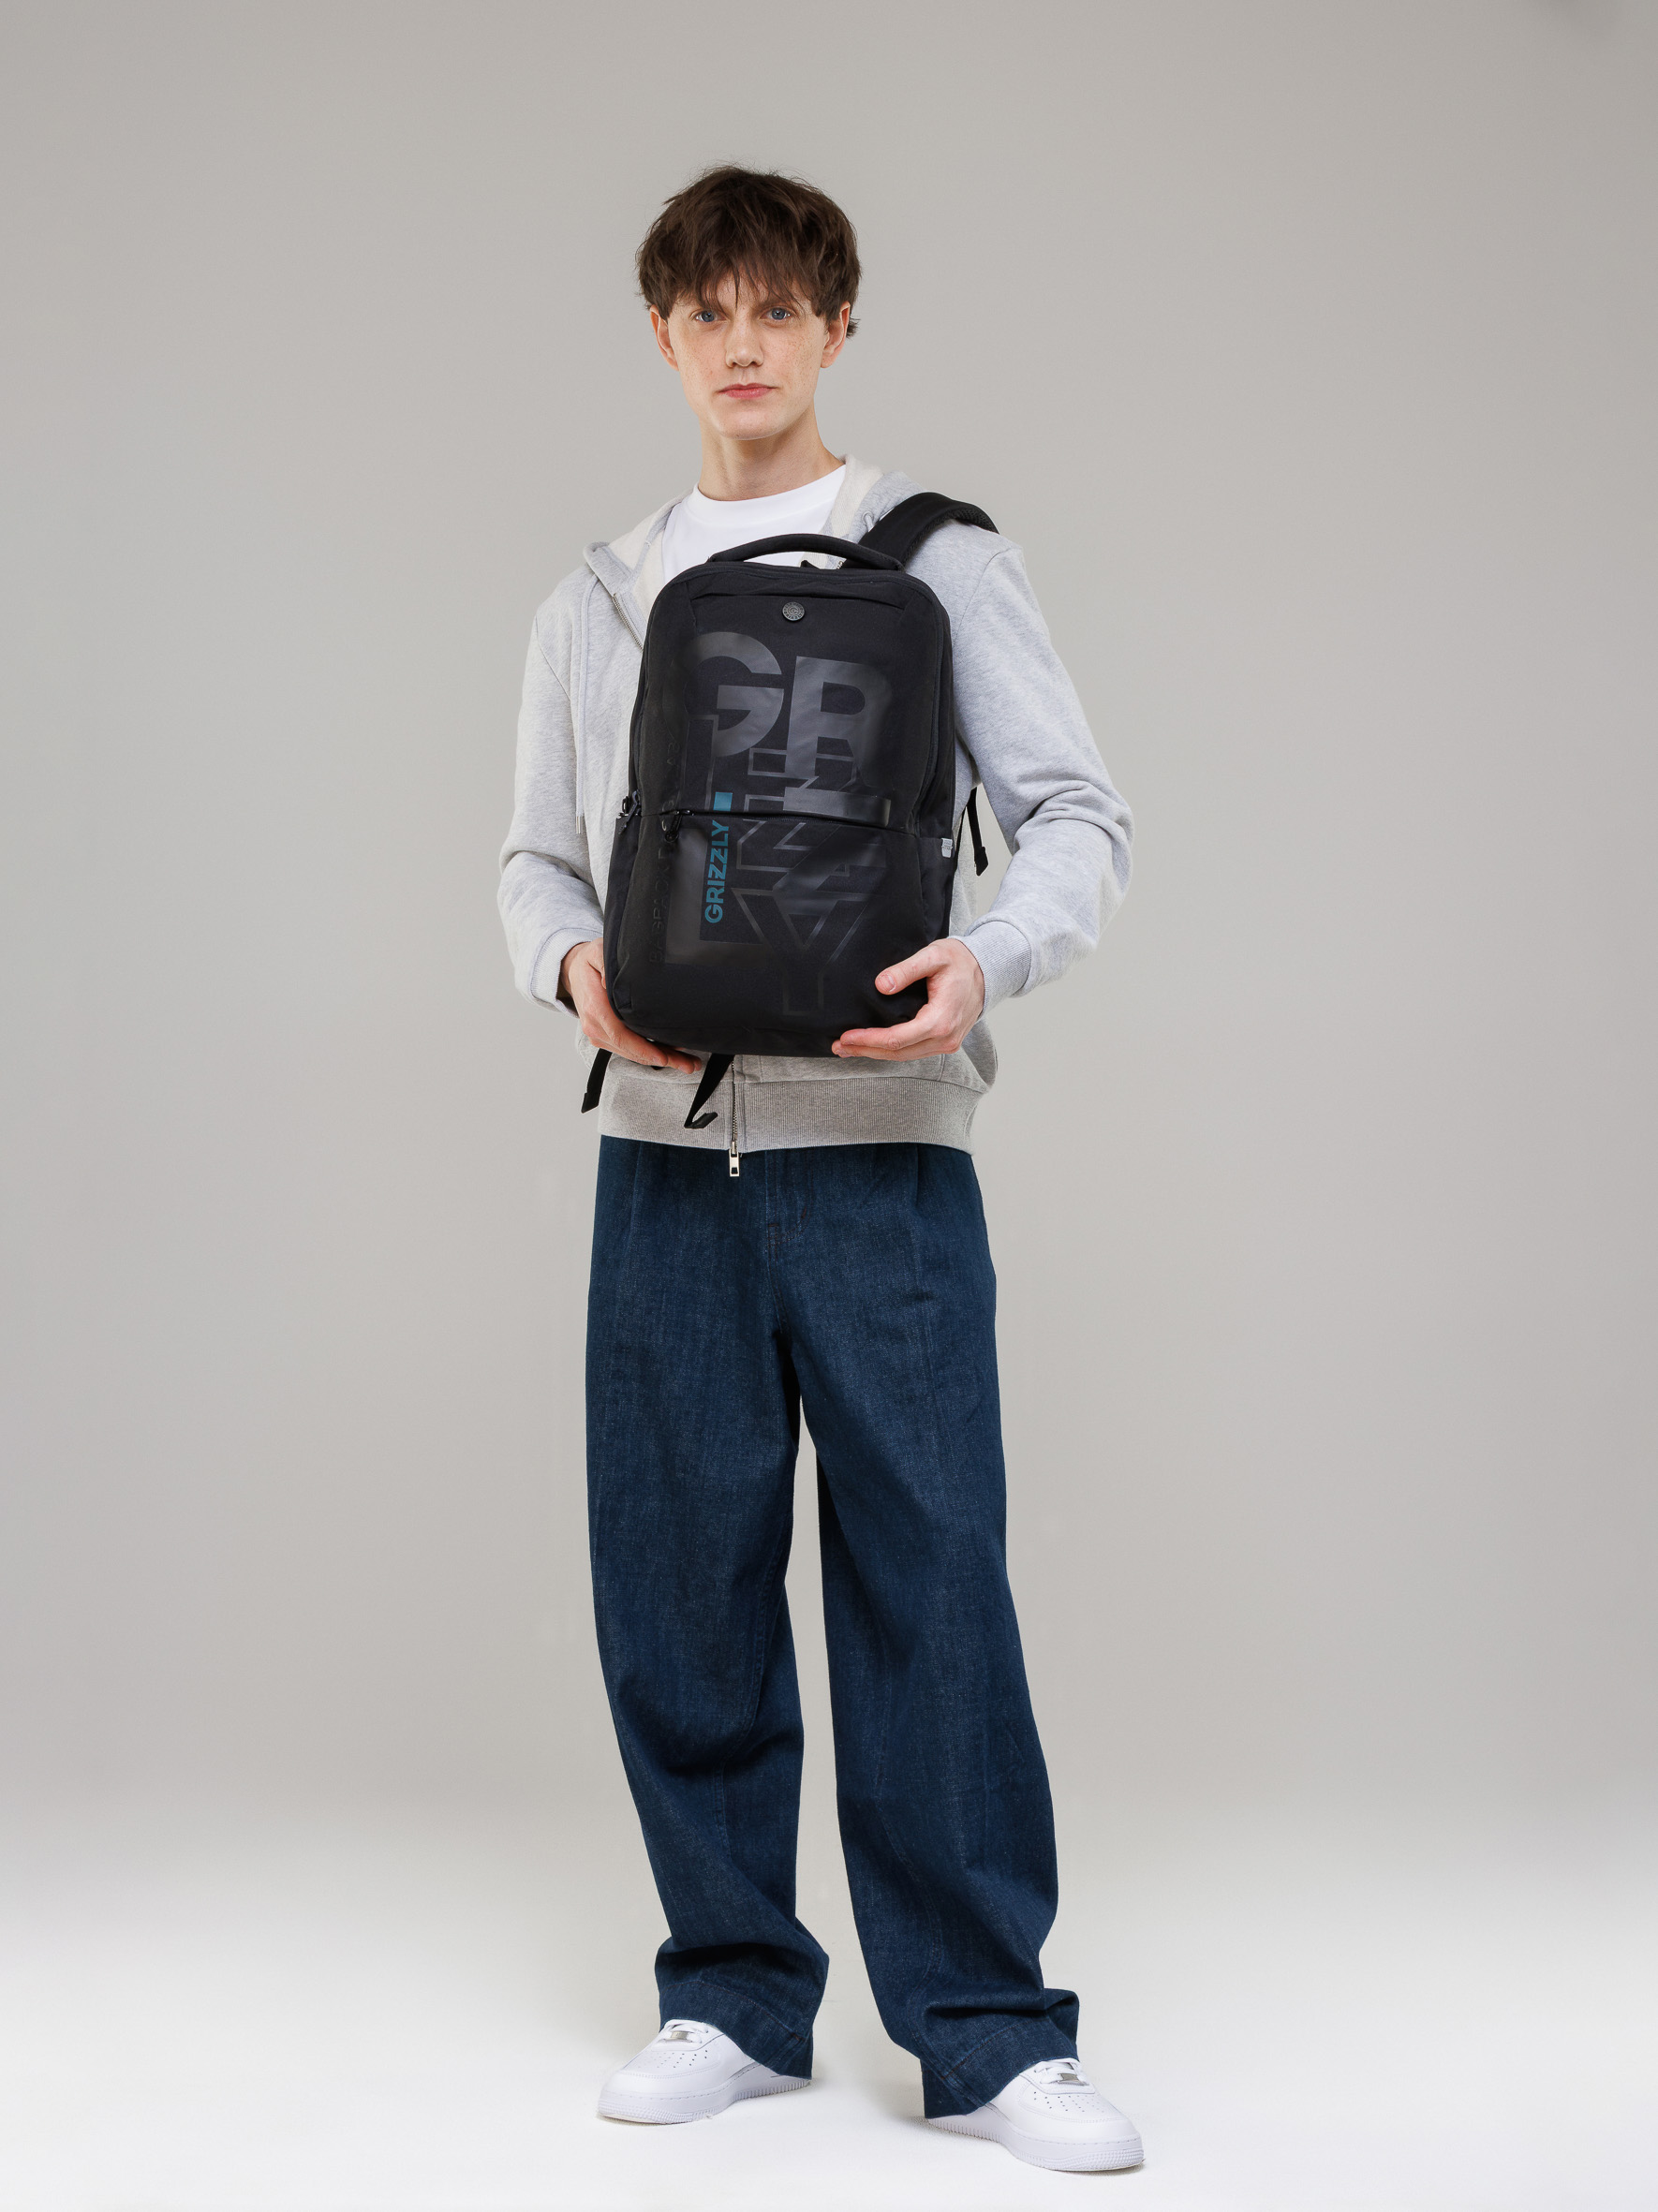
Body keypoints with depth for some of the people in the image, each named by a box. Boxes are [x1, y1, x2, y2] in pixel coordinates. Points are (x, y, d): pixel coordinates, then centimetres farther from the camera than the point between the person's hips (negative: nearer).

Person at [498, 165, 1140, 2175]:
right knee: (676, 1582, 4)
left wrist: (986, 960, -17)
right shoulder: (596, 603, 16)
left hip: (881, 1138, -3)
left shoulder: (939, 559, 6)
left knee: (928, 1580, -5)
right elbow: (535, 856, 18)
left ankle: (986, 2029, 3)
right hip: (664, 1146, 3)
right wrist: (571, 964, -4)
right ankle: (734, 1997, 17)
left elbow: (1079, 817, 2)